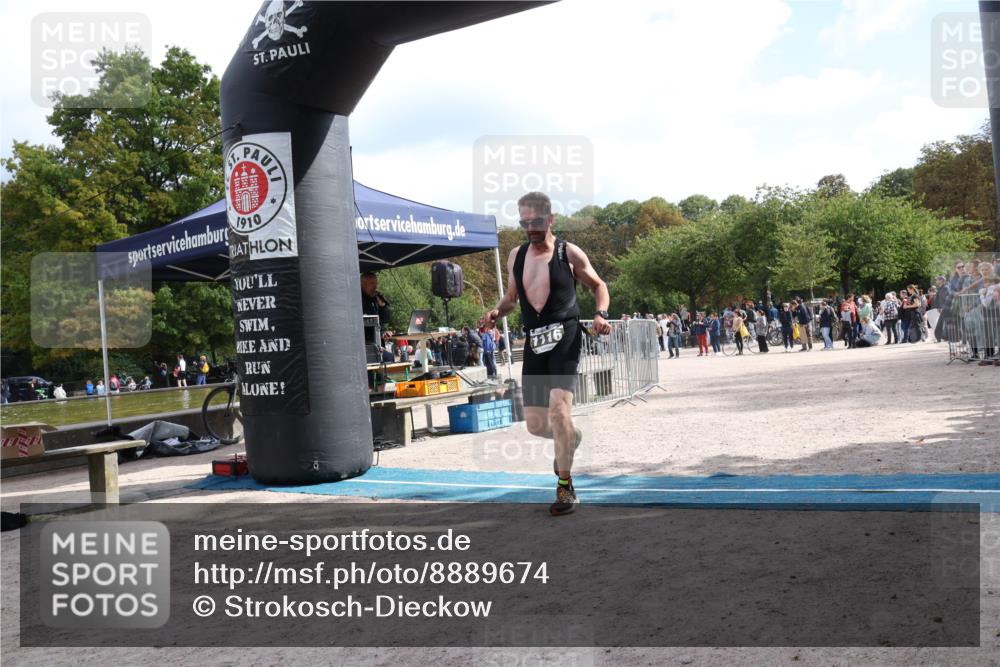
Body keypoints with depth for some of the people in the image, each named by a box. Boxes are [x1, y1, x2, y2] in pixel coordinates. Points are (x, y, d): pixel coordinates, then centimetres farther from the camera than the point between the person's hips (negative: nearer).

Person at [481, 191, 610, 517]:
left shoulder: (569, 253, -1)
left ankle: (565, 486, -7)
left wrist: (601, 313, -10)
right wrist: (497, 312, 1)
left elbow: (598, 285, 9)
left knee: (558, 408, -22)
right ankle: (571, 437, 42)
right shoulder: (516, 256, 12)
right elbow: (511, 296, 23)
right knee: (535, 424, 6)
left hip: (565, 337, -5)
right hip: (534, 342, 5)